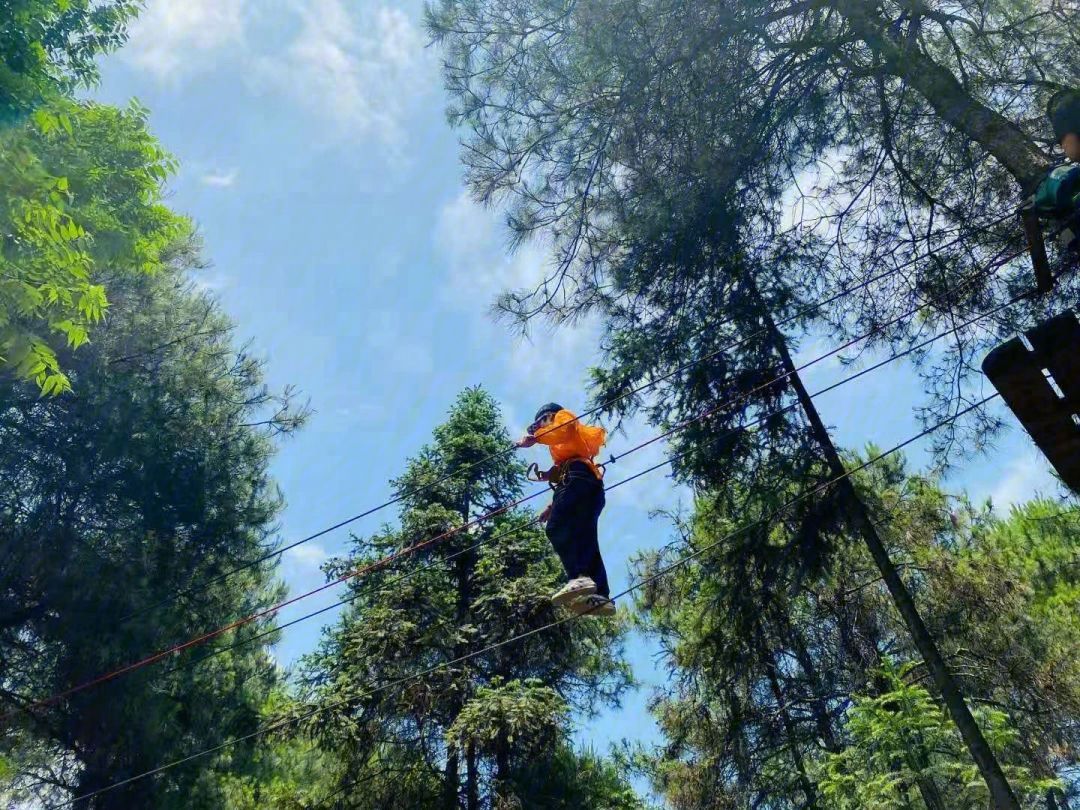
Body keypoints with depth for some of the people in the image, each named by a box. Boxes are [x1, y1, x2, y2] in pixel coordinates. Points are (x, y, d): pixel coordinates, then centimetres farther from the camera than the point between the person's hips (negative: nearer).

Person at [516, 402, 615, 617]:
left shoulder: (564, 418, 20)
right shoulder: (568, 441, 43)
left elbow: (564, 430, -7)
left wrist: (535, 437, -17)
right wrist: (553, 505, 28)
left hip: (577, 475, -9)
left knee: (557, 527, -25)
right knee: (584, 540, -3)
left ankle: (580, 577, -46)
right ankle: (601, 596, -18)